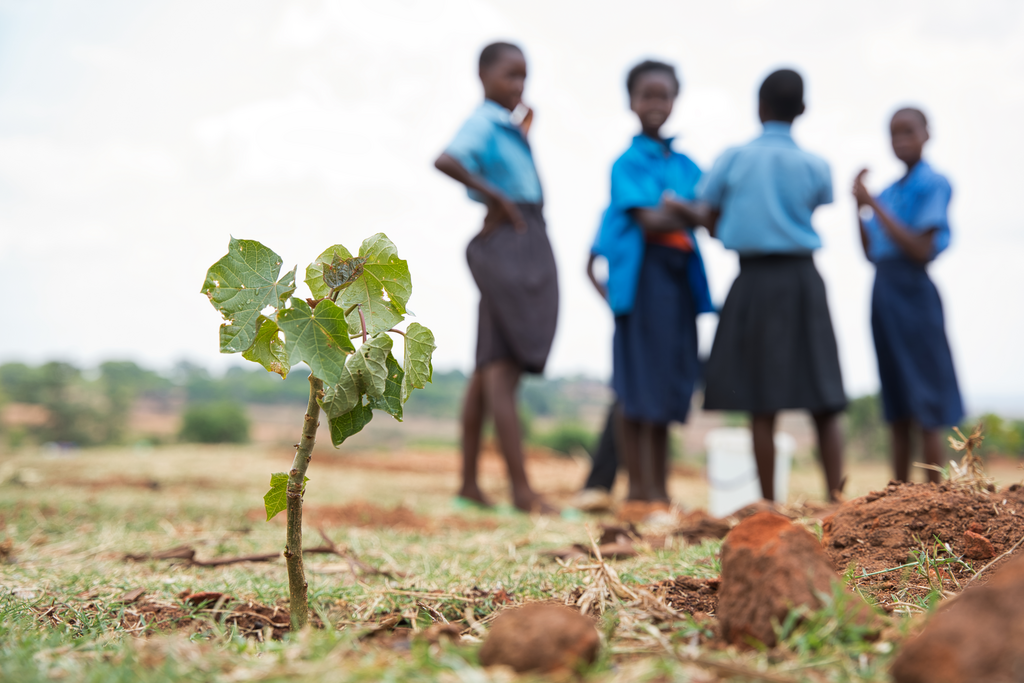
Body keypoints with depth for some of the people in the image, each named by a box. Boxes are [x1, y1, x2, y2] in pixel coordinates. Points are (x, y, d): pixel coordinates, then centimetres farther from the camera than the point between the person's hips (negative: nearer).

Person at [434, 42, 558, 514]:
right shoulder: (483, 122, -11)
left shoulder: (509, 126, 16)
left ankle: (469, 483, 16)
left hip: (529, 249, 9)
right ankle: (521, 489, -7)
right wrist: (495, 196, -22)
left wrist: (524, 133, 20)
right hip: (507, 246, -9)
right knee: (504, 367, -8)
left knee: (492, 367, 10)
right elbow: (445, 161, -30)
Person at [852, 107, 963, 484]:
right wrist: (859, 206, 3)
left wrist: (875, 206, -16)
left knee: (924, 410, -4)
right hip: (883, 292, 7)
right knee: (897, 410, 10)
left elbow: (922, 250, -17)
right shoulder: (887, 191, 14)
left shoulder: (933, 184, -7)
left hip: (914, 292, -7)